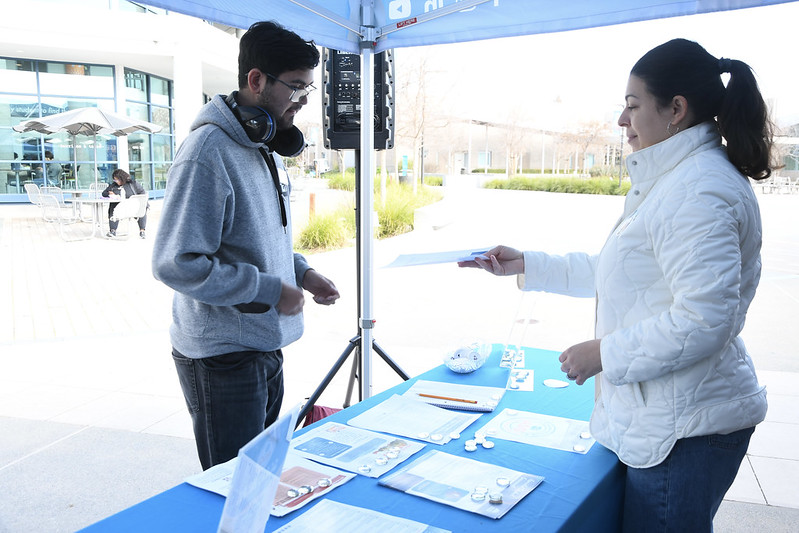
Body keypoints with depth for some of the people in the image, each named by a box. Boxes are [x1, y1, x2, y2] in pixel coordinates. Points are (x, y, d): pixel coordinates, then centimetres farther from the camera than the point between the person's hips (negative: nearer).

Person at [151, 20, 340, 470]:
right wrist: (271, 290, -20)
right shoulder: (209, 151, -20)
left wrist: (302, 272, 4)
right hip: (222, 356, -9)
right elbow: (176, 264, -25)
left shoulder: (268, 150, 10)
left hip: (266, 345, 9)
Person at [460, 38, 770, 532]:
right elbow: (614, 273, 18)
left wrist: (604, 353, -18)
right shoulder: (671, 181, 15)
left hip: (683, 429, -10)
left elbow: (704, 319, -27)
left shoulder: (699, 191, -21)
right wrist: (527, 265, 14)